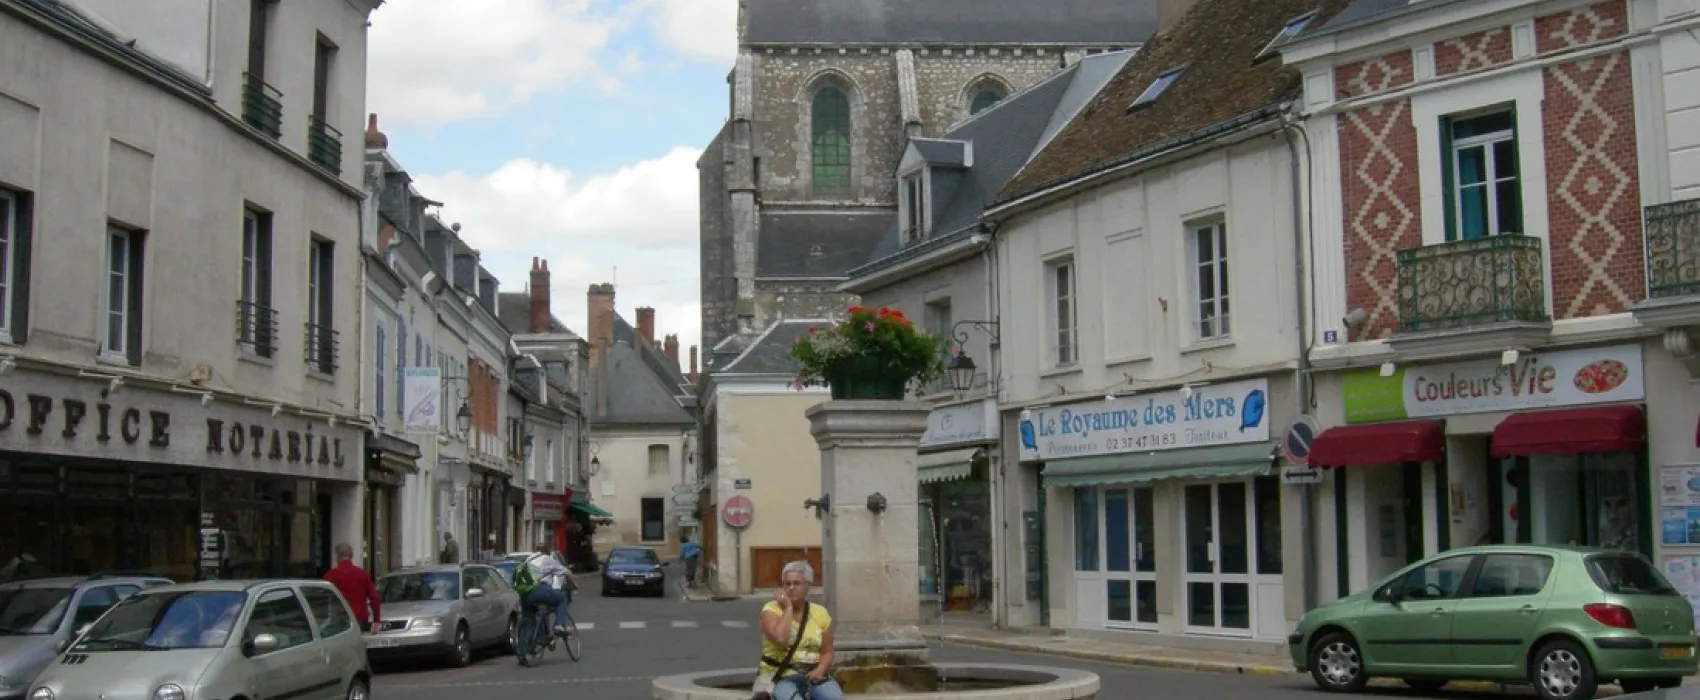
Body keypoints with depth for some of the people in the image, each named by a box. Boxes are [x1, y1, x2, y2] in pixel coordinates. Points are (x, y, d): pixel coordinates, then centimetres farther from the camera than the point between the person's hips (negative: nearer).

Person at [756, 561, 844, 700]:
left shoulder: (820, 612, 8)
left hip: (813, 676, 3)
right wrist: (788, 608, -13)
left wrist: (820, 670, -10)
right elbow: (780, 639, -23)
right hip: (779, 677, -3)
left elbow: (826, 652, 11)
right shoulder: (772, 609, -4)